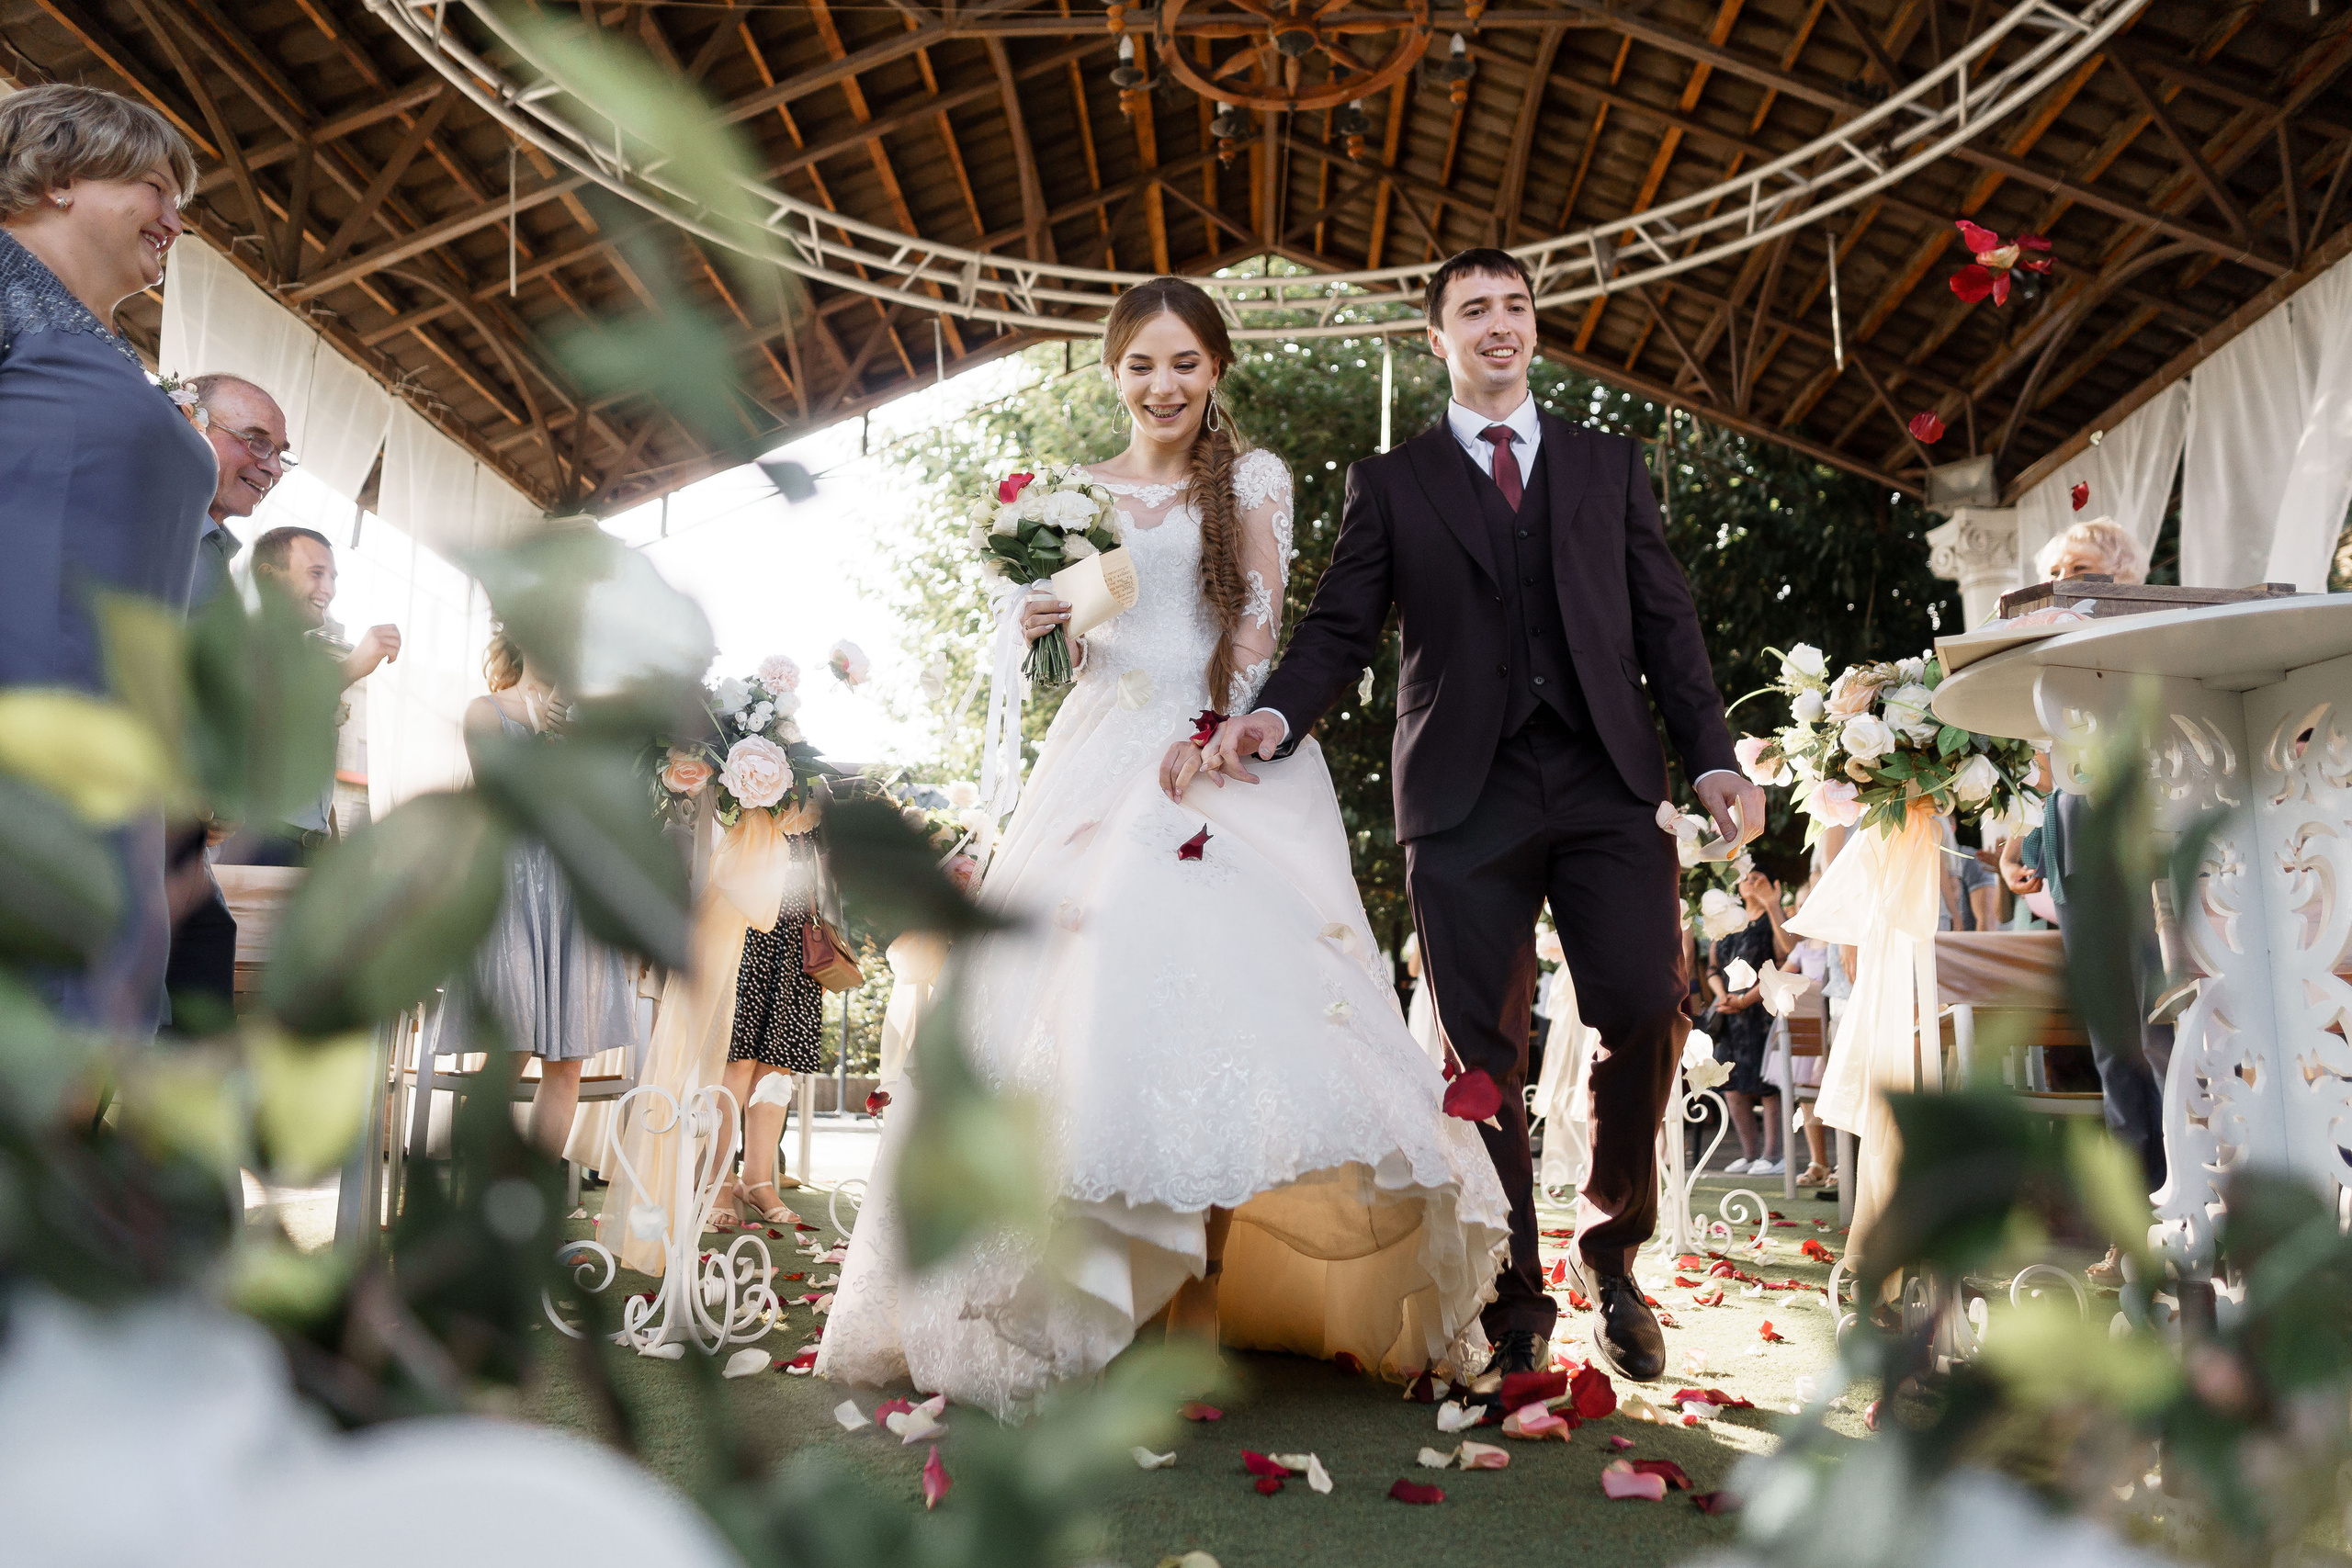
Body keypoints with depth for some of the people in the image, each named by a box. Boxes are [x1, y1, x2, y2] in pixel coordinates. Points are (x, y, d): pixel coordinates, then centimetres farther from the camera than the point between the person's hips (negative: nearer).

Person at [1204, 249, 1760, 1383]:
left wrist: (1712, 757, 1)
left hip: (1606, 780, 1)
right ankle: (1513, 1309, 13)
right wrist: (1277, 713, -14)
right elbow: (1341, 628, 6)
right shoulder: (1391, 482, 14)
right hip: (1466, 792, -1)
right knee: (1483, 1054, 0)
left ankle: (1610, 1253, 16)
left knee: (1646, 1012, -10)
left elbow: (1665, 623, 13)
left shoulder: (1609, 465, 19)